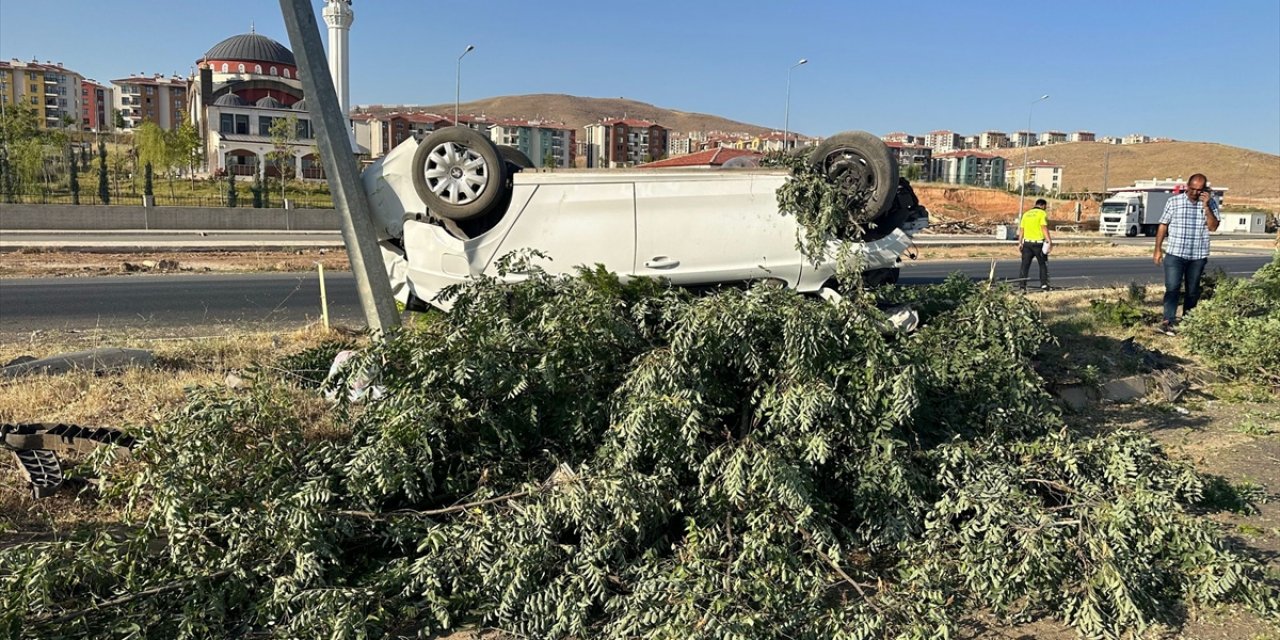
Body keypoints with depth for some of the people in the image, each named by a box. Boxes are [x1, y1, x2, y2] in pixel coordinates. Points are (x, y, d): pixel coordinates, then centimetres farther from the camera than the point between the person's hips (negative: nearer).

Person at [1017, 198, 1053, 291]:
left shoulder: (1026, 214, 12)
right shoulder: (1042, 214, -4)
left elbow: (1021, 229, 10)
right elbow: (1044, 228, -13)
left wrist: (1020, 243, 13)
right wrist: (1049, 240, -13)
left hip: (1027, 242, 4)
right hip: (1038, 242, -4)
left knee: (1025, 265, 4)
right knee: (1043, 264, 11)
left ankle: (1021, 285, -3)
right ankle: (1044, 284, 10)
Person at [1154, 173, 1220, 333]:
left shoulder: (1210, 203, 2)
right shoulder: (1173, 202, -1)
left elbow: (1213, 227, -6)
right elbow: (1163, 226, 3)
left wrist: (1206, 206, -14)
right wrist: (1158, 249, 1)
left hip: (1198, 256, 2)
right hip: (1175, 254, -2)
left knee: (1192, 290, 12)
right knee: (1172, 288, -11)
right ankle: (1168, 321, -15)